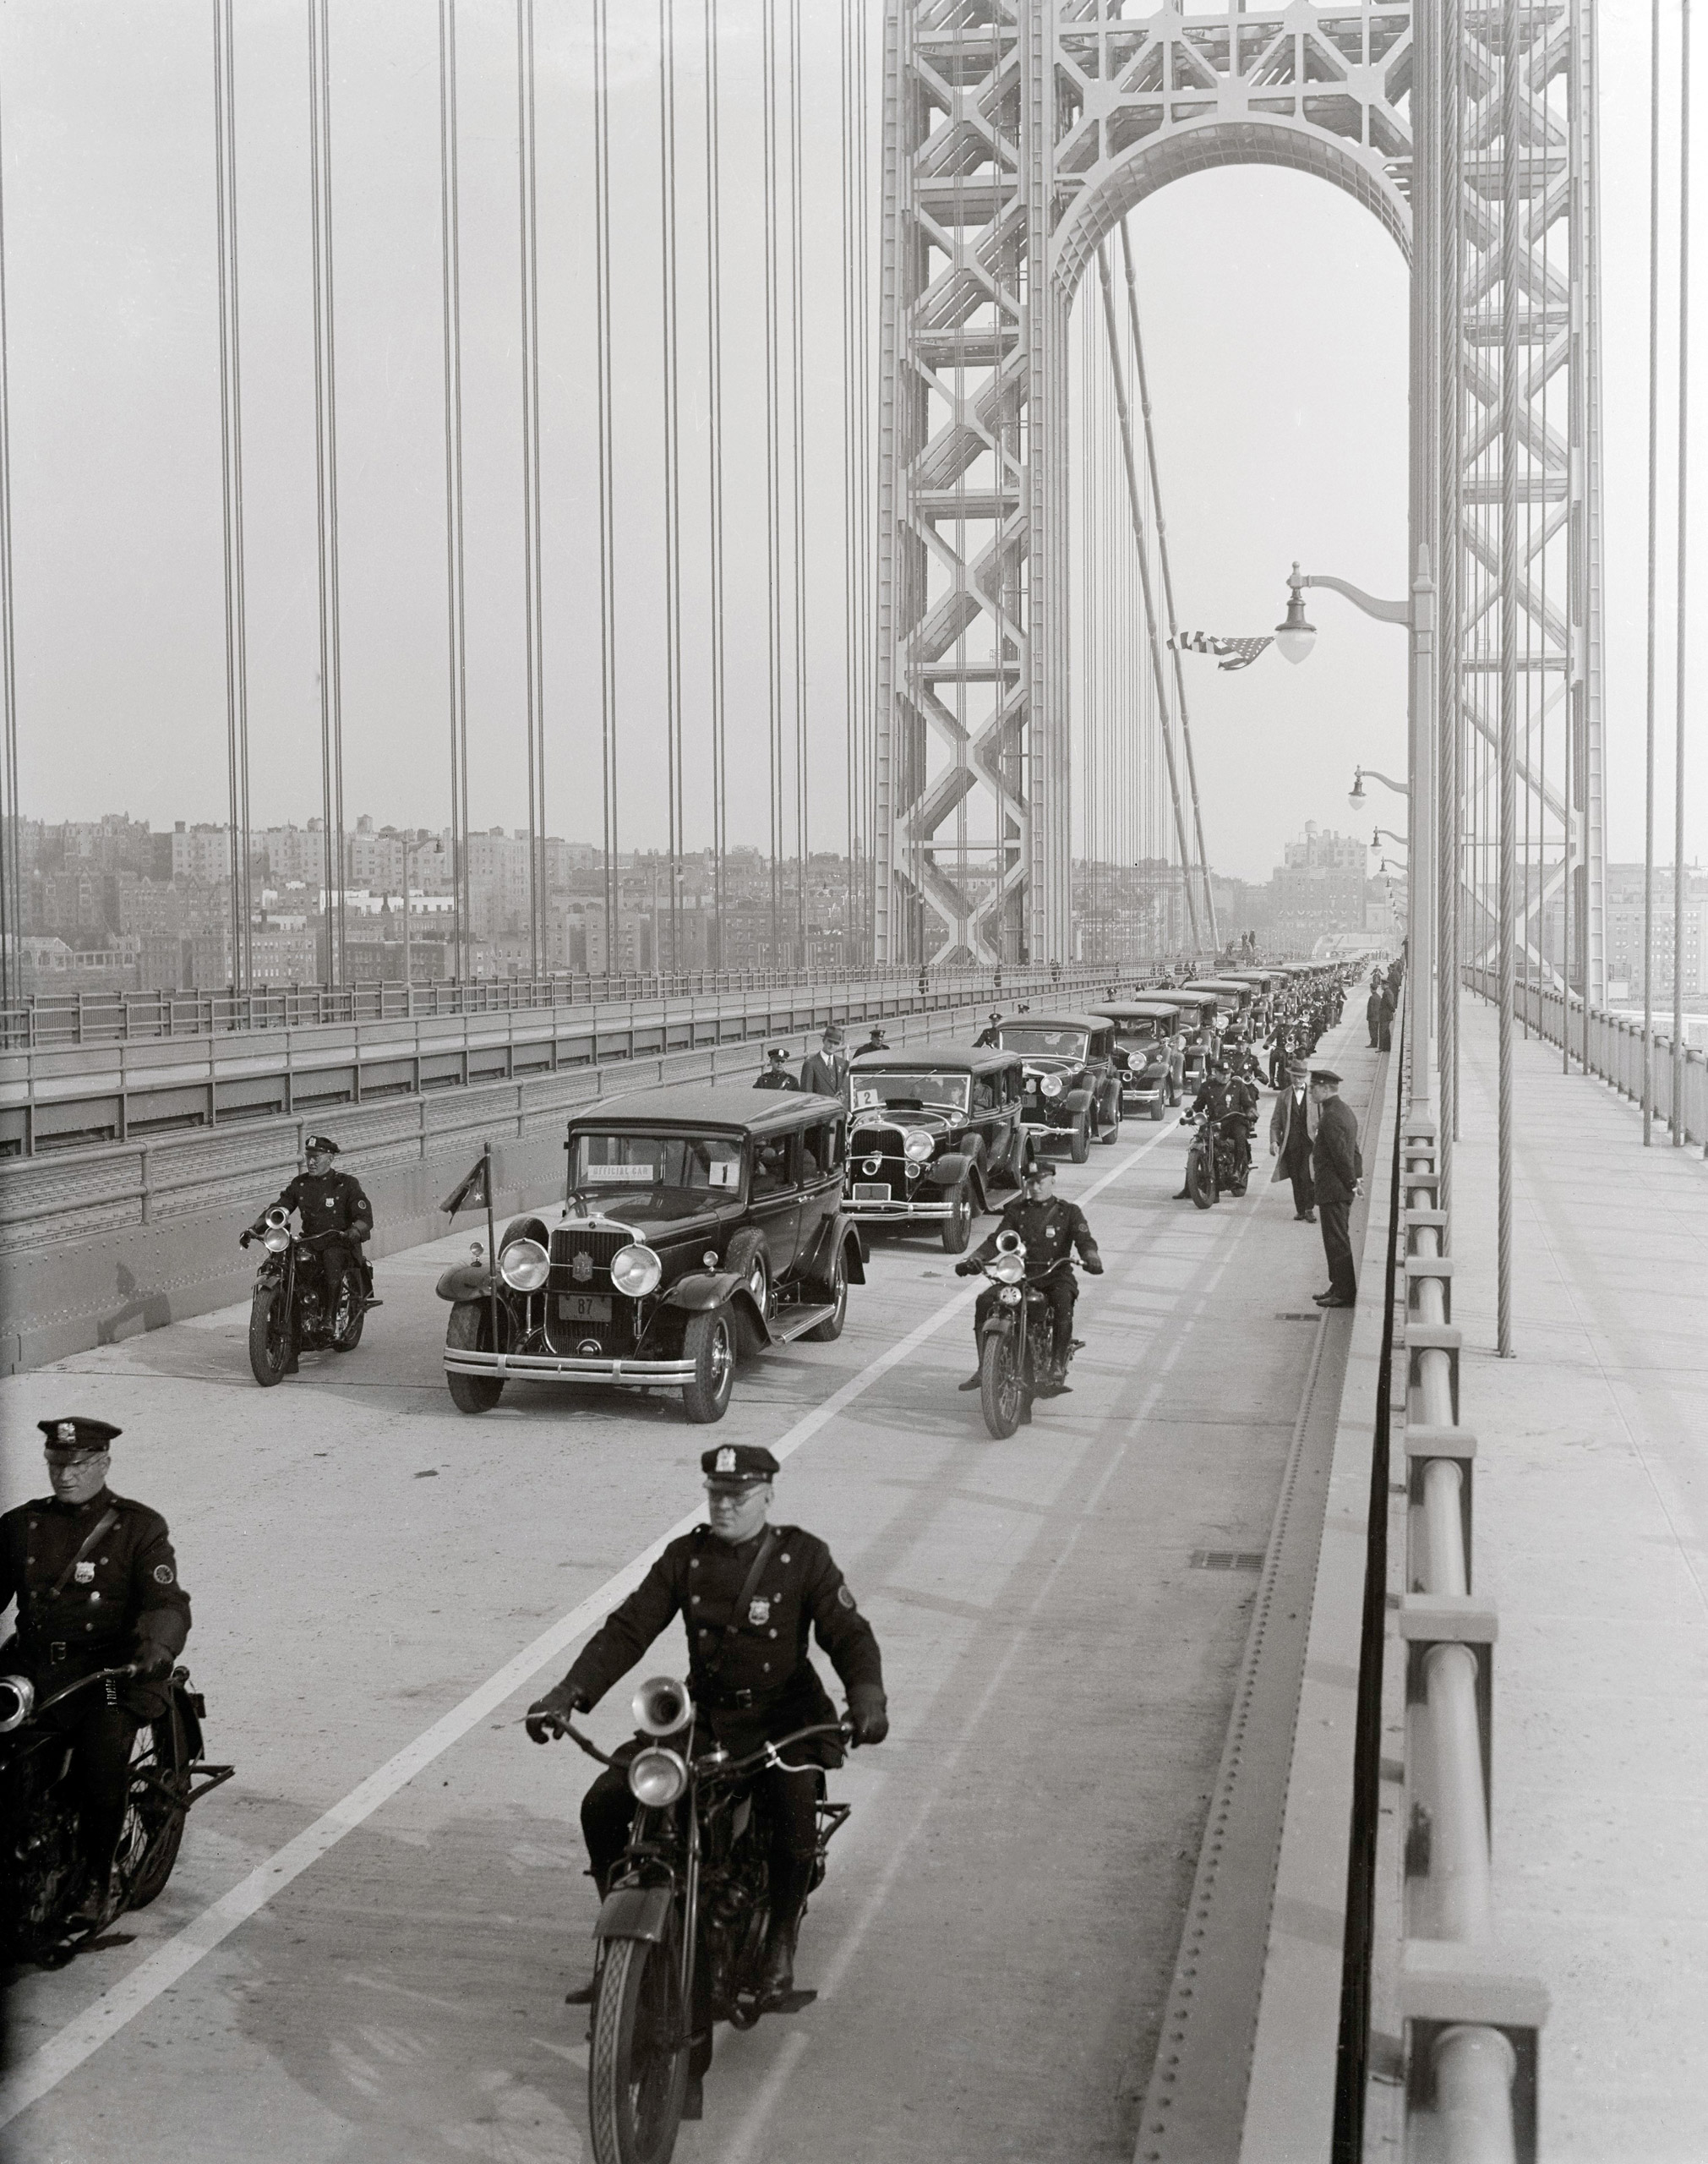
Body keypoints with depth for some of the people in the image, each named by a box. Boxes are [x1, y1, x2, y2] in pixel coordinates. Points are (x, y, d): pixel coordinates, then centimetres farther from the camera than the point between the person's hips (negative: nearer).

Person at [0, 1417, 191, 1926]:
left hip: (108, 1671, -3)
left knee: (102, 1755, -29)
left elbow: (168, 1602, -3)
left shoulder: (139, 1526, 7)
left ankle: (97, 1881, -10)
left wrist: (156, 1644, -25)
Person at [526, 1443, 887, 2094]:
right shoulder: (684, 1558, 4)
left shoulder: (803, 1557, -3)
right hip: (703, 1718, 4)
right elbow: (627, 1629, -2)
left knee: (794, 1817, -33)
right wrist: (567, 1694, -16)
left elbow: (848, 1632, -9)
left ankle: (780, 1940, -8)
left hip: (785, 1720, -3)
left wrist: (866, 1697, -29)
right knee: (603, 1803, -13)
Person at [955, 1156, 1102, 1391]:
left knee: (1063, 1302, -37)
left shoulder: (1069, 1212, 7)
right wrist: (973, 1259, -17)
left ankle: (1057, 1369, -36)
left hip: (1056, 1275, -2)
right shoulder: (1016, 1211, 13)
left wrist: (1091, 1258, -33)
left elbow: (1084, 1240, -8)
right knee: (985, 1301, -23)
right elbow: (996, 1240, 3)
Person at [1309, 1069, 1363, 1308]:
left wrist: (1352, 1182, -14)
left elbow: (1342, 1153, -22)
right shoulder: (1344, 1111, 14)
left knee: (1337, 1241, -5)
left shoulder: (1331, 1117, -20)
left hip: (1333, 1189, -11)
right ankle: (1340, 1287, 24)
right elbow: (1354, 1148, 17)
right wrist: (1357, 1177, 14)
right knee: (1339, 1240, 17)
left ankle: (1344, 1293, -1)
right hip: (1342, 1189, 11)